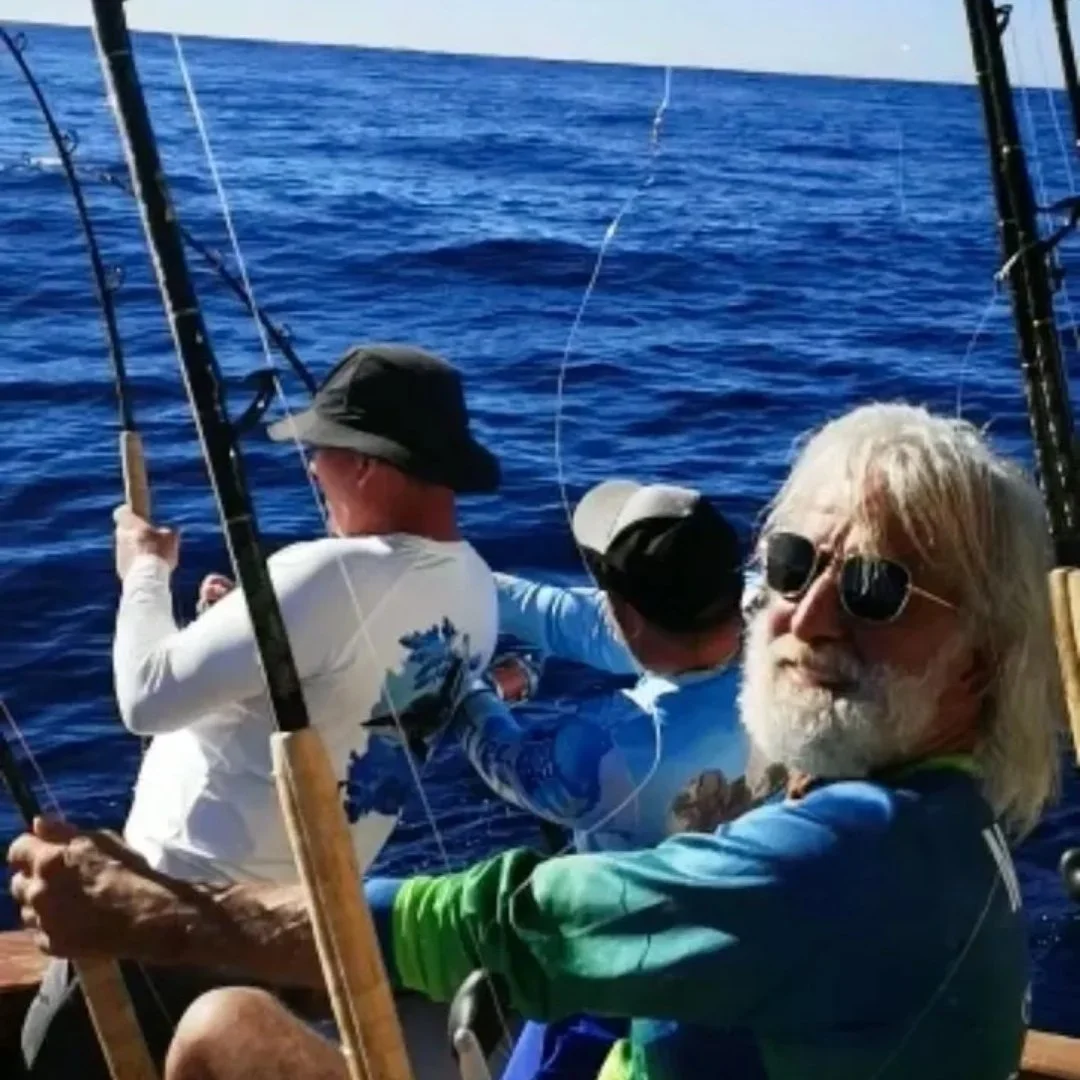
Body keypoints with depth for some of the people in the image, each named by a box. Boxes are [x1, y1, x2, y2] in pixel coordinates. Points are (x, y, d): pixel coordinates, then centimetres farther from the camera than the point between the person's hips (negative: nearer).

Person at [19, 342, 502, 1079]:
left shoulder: (332, 574, -27)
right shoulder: (477, 590, 1)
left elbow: (148, 699, -23)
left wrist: (146, 571, -7)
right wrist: (245, 626, 8)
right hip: (308, 905, 8)